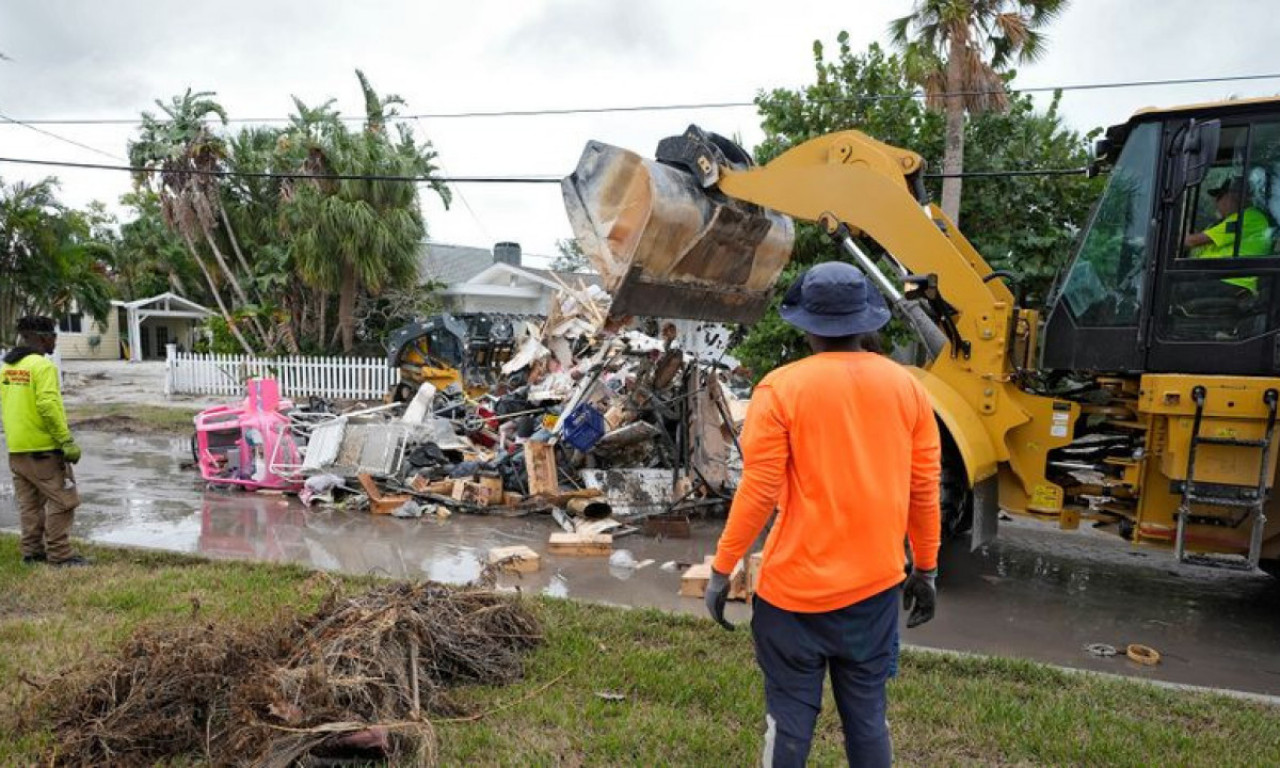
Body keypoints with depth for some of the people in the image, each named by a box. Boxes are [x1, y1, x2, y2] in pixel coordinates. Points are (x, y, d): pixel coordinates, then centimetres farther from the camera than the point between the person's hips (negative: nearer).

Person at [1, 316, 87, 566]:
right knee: (62, 501, -2)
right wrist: (67, 441, -20)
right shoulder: (43, 365, -15)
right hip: (43, 448, -9)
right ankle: (59, 554, -1)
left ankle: (32, 551, 20)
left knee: (29, 503, 15)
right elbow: (48, 406, -23)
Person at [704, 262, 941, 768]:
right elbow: (924, 491, 4)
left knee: (790, 718, 11)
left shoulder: (781, 389, -12)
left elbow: (759, 491, -13)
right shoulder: (906, 386, -1)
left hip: (797, 588, -3)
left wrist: (722, 568, -3)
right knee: (867, 716, 17)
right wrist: (926, 569, 15)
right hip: (877, 584, 4)